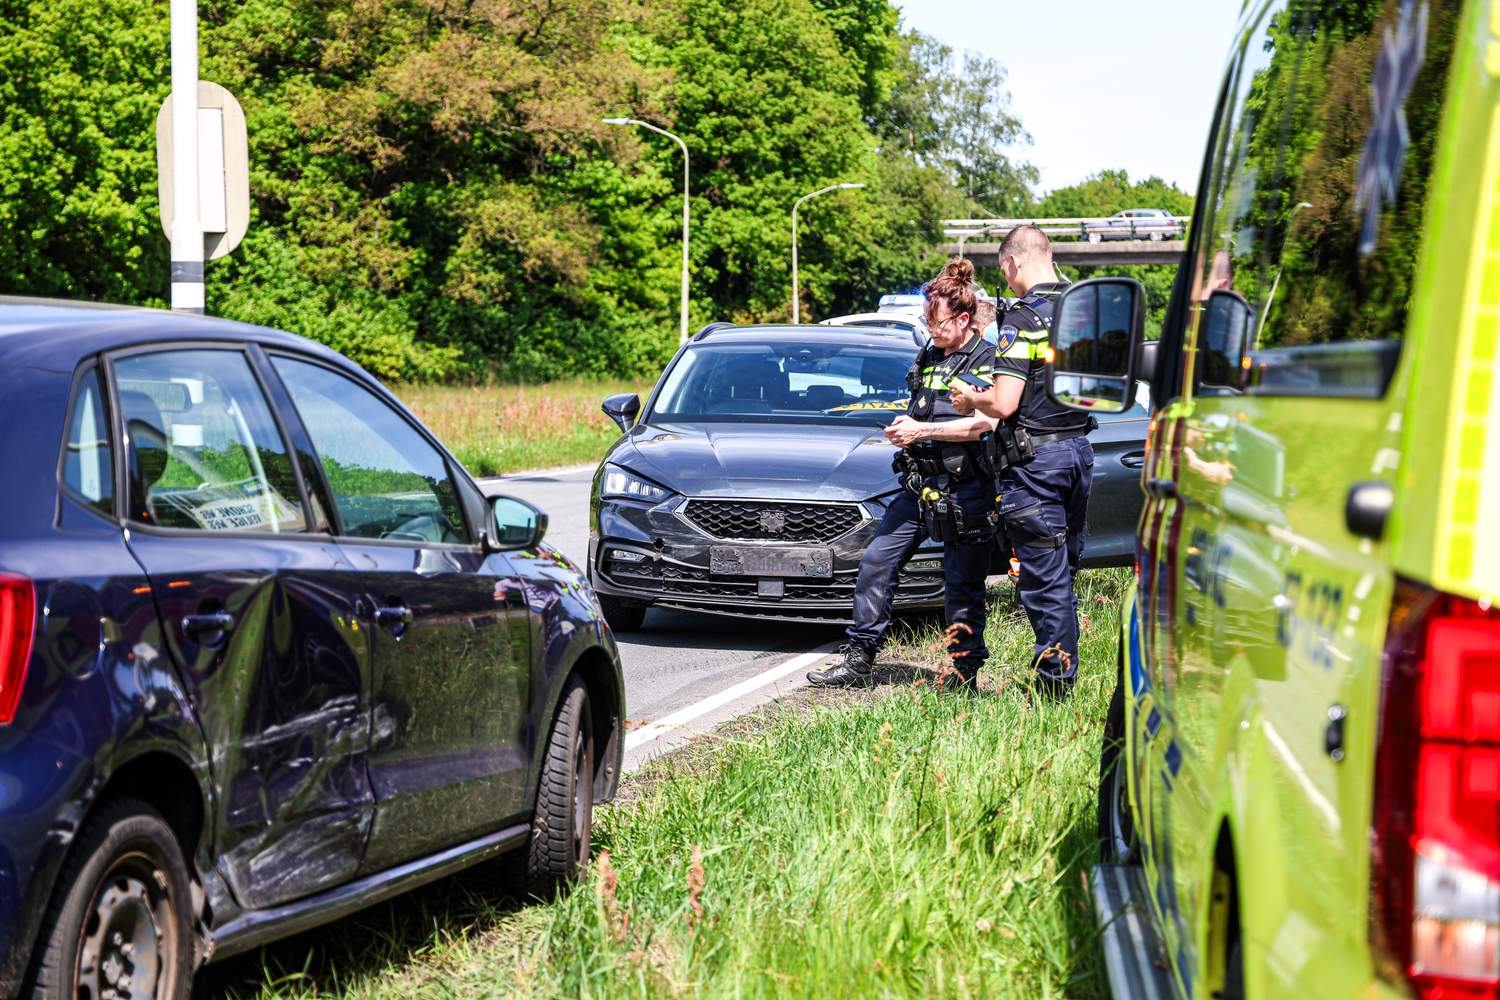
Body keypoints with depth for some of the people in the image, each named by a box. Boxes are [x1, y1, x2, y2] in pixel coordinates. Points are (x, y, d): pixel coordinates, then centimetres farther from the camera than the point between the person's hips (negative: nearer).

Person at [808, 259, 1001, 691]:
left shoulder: (987, 360, -7)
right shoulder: (929, 356, 16)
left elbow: (986, 421, -20)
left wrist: (923, 430, -18)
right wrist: (903, 428, 5)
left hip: (965, 490, -7)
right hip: (920, 485, 7)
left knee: (963, 586, -2)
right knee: (877, 561, 2)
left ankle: (965, 672, 10)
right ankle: (859, 659, 8)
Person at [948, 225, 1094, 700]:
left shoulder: (1024, 319, -15)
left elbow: (1003, 403, -21)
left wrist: (970, 400, 1)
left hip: (1035, 459, -8)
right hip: (1080, 447, 8)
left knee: (1044, 578, -3)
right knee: (1064, 572, 16)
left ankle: (1055, 684, 1)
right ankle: (1066, 675, 22)